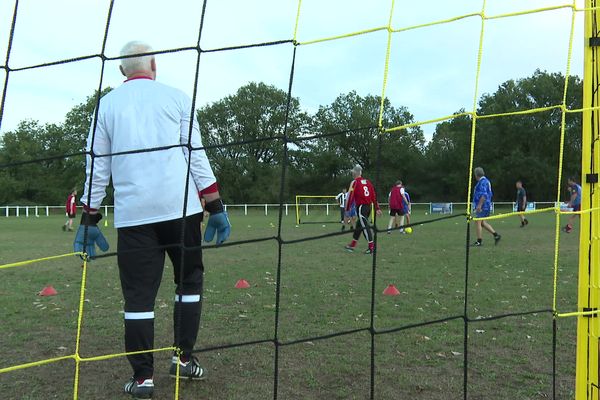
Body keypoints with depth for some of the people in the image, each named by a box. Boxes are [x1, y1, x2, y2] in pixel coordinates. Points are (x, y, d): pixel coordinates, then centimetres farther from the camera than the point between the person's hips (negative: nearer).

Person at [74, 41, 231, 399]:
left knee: (139, 293, 5)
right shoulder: (176, 97, 8)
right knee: (190, 279, 16)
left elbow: (96, 166, 10)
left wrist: (89, 219, 15)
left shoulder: (106, 105, 12)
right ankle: (184, 356, 15)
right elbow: (196, 155, 2)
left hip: (132, 212, 1)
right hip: (180, 207, -1)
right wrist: (216, 206, 4)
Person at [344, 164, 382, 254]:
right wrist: (377, 208, 14)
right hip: (369, 206, 7)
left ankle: (371, 246, -9)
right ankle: (352, 245, 27)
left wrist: (347, 209, -2)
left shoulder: (355, 182, -7)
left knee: (365, 226, -5)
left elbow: (351, 196, -10)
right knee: (359, 225, 16)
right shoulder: (367, 181, 12)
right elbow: (374, 195, 11)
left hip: (361, 206, -7)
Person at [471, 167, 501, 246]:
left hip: (482, 207, -10)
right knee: (483, 223, 14)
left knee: (478, 223, -6)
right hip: (486, 206, 10)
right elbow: (489, 194, 23)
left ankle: (479, 241, -3)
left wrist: (479, 205, -25)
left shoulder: (483, 182, -15)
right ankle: (496, 235, 13)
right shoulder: (486, 181, 17)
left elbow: (484, 195, -24)